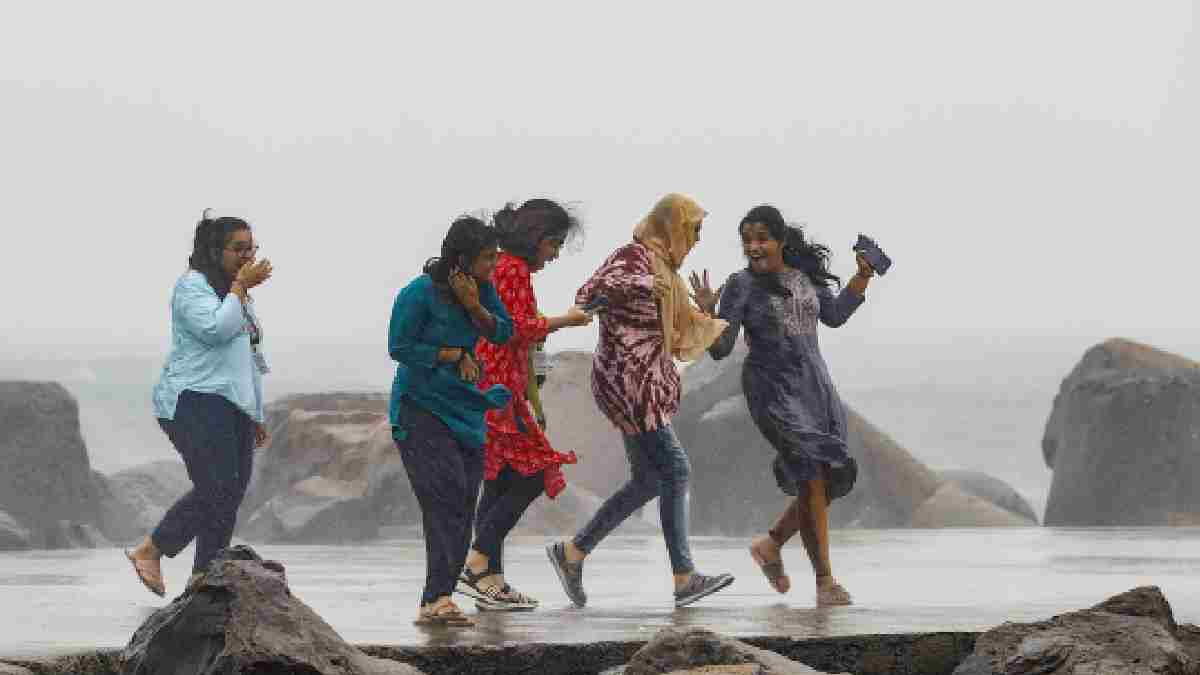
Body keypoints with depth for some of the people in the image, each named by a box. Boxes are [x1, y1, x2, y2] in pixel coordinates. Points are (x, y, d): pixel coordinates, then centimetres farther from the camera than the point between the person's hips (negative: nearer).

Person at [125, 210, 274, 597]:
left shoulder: (236, 296, 24)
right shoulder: (193, 285, -4)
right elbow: (217, 329, -21)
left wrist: (255, 416, 27)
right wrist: (239, 287, -10)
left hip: (234, 406, 9)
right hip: (195, 402, -9)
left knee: (231, 495, 1)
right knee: (217, 489, -18)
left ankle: (201, 578, 3)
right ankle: (150, 552, -9)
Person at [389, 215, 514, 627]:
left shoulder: (482, 289, 5)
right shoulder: (420, 293, -14)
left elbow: (503, 333, 4)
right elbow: (399, 348, -11)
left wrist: (475, 307, -14)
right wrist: (455, 355, -10)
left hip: (466, 408, 7)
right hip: (422, 410, -7)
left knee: (462, 509, 2)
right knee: (446, 495, -20)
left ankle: (432, 606, 6)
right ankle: (439, 598, -27)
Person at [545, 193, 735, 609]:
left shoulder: (663, 267, 19)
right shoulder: (634, 257, -10)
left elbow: (681, 329, 30)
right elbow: (587, 296, -24)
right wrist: (639, 283, -31)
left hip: (647, 383, 10)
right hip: (627, 378, -10)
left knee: (648, 480, 10)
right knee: (674, 469, -12)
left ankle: (573, 552, 17)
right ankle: (684, 578, -11)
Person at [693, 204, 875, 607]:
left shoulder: (805, 274, 6)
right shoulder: (741, 285, -9)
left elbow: (834, 315, 20)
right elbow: (720, 349, -11)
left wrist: (862, 279, 12)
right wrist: (706, 313, -28)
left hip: (814, 384, 6)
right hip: (773, 389, -6)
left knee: (832, 481, 7)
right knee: (812, 477, -17)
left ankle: (771, 544, 29)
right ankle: (824, 580, -13)